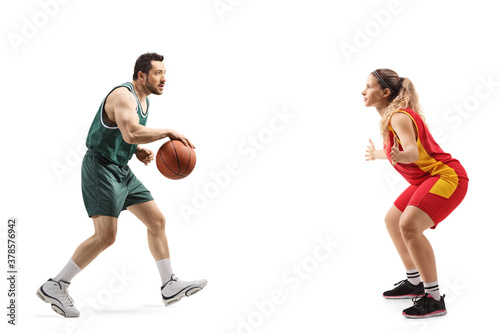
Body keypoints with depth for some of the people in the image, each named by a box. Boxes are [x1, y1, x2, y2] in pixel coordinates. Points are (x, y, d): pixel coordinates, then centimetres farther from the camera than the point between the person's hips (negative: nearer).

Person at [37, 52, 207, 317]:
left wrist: (139, 151, 6)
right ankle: (54, 287, -5)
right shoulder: (123, 95, -18)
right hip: (101, 168, -10)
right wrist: (168, 132, -25)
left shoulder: (144, 101, 13)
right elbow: (130, 133, -34)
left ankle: (170, 286, 15)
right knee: (106, 235, -16)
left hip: (122, 170, 10)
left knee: (157, 221, 7)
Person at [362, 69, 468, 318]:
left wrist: (401, 156, -56)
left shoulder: (399, 117, -19)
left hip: (447, 176, -11)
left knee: (409, 225, -27)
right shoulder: (390, 117, 9)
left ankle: (434, 299, -17)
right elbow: (400, 151, 22)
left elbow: (413, 152, -35)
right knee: (393, 221, 17)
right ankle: (414, 283, 29)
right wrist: (377, 154, 38)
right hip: (427, 179, 11)